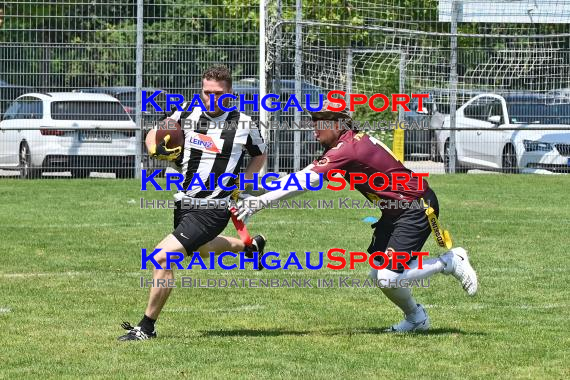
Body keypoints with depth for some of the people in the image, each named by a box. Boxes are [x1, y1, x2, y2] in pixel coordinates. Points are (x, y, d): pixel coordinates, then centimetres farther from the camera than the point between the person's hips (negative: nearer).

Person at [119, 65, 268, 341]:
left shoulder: (243, 124, -9)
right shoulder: (186, 115, -3)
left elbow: (260, 155, 11)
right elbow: (153, 135, 12)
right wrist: (157, 149, -10)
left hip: (214, 209, -6)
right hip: (185, 202, 6)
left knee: (162, 257, -18)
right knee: (200, 249, 34)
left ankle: (147, 326, -6)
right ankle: (251, 245, 63)